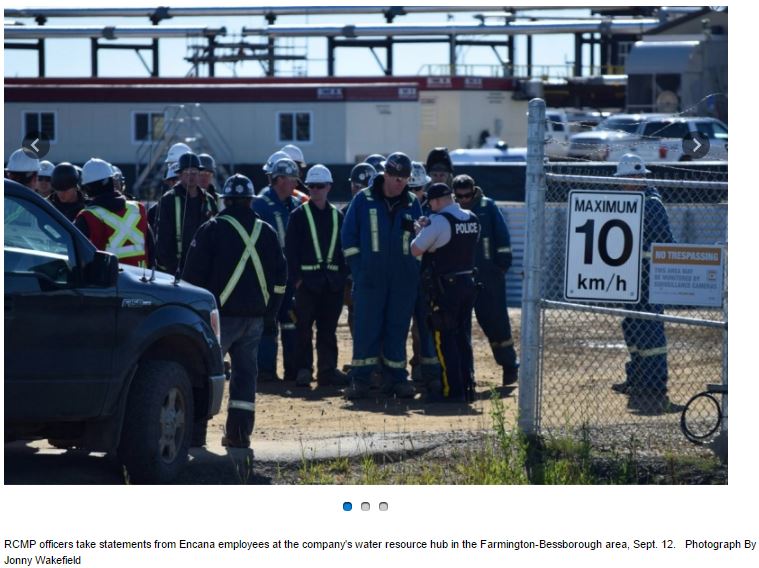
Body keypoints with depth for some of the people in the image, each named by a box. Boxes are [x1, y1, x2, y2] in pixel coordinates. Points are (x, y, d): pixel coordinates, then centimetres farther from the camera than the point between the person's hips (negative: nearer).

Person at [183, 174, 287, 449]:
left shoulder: (212, 230, -4)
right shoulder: (267, 232, 11)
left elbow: (193, 274, -5)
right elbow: (280, 277, 14)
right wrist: (268, 310, 17)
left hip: (222, 314, -4)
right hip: (255, 317, 4)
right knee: (246, 372, 9)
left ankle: (195, 430, -5)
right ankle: (240, 433, 8)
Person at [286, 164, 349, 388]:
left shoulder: (337, 216, 12)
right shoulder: (299, 215, 1)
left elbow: (343, 247, 14)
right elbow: (291, 249, -3)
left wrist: (342, 275, 4)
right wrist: (295, 277, -11)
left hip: (332, 281, 3)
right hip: (307, 279, -3)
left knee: (329, 329, 6)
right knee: (304, 328, -1)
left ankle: (328, 370, 9)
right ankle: (303, 369, 4)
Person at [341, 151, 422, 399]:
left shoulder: (412, 204, 9)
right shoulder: (364, 200, 1)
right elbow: (349, 236, 2)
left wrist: (414, 270, 4)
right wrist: (358, 269, -4)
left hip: (403, 279, 3)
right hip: (370, 278, -2)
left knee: (397, 329, 5)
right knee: (366, 329, -3)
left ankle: (395, 377, 12)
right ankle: (360, 379, 2)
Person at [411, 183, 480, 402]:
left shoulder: (439, 221, -16)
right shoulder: (472, 219, 6)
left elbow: (415, 250, -13)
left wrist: (420, 230, 6)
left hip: (445, 286, -7)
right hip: (468, 283, 7)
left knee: (445, 338, -1)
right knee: (463, 338, 14)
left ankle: (453, 390, -4)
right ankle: (468, 388, 14)